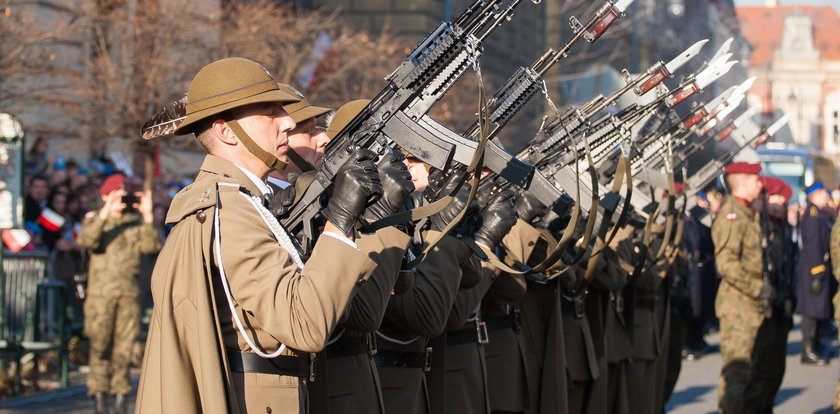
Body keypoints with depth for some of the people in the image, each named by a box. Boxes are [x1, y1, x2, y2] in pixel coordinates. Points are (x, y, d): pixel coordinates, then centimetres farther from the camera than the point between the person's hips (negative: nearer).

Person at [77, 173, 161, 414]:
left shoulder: (136, 221, 11)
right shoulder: (94, 219, 7)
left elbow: (151, 246, -5)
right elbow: (87, 240, -16)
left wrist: (147, 217, -15)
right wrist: (105, 213, -25)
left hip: (129, 294, 2)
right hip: (101, 293, -2)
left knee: (124, 346, 2)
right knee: (100, 345, -4)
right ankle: (99, 395, 1)